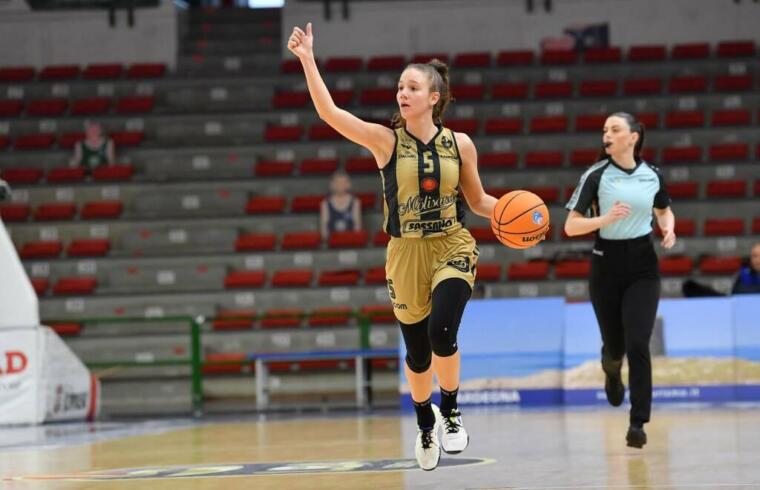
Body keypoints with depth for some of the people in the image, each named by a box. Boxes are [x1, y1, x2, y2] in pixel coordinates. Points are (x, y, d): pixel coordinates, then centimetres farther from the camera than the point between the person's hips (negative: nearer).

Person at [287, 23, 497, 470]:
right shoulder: (386, 141, -6)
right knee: (417, 352, 9)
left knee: (441, 331, -24)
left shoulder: (460, 144, -1)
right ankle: (425, 423, 38)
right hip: (407, 254, 1)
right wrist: (308, 60, -27)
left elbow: (478, 201, 11)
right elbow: (330, 112, -18)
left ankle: (451, 412, 2)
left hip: (452, 247, -1)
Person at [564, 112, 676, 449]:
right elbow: (571, 226, -9)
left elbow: (664, 211, 21)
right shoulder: (596, 176, -7)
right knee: (614, 344, 10)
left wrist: (668, 230, -1)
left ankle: (638, 423, -9)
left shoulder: (652, 176, 0)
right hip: (606, 266, 0)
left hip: (643, 268, 0)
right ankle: (612, 373, 49)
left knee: (637, 344, -13)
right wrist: (606, 218, -24)